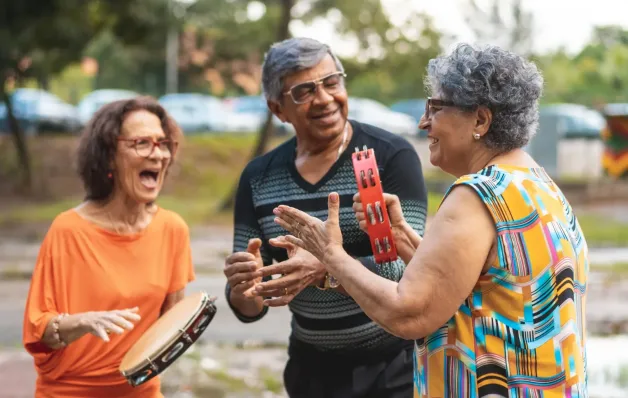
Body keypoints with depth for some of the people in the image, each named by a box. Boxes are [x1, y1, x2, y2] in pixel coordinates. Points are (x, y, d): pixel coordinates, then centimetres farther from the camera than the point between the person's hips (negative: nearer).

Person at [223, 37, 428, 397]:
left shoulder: (392, 156, -14)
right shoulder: (259, 178, -3)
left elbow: (406, 268, -22)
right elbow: (251, 307, -1)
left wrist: (325, 271, -36)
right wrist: (243, 289, -23)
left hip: (395, 367, -3)